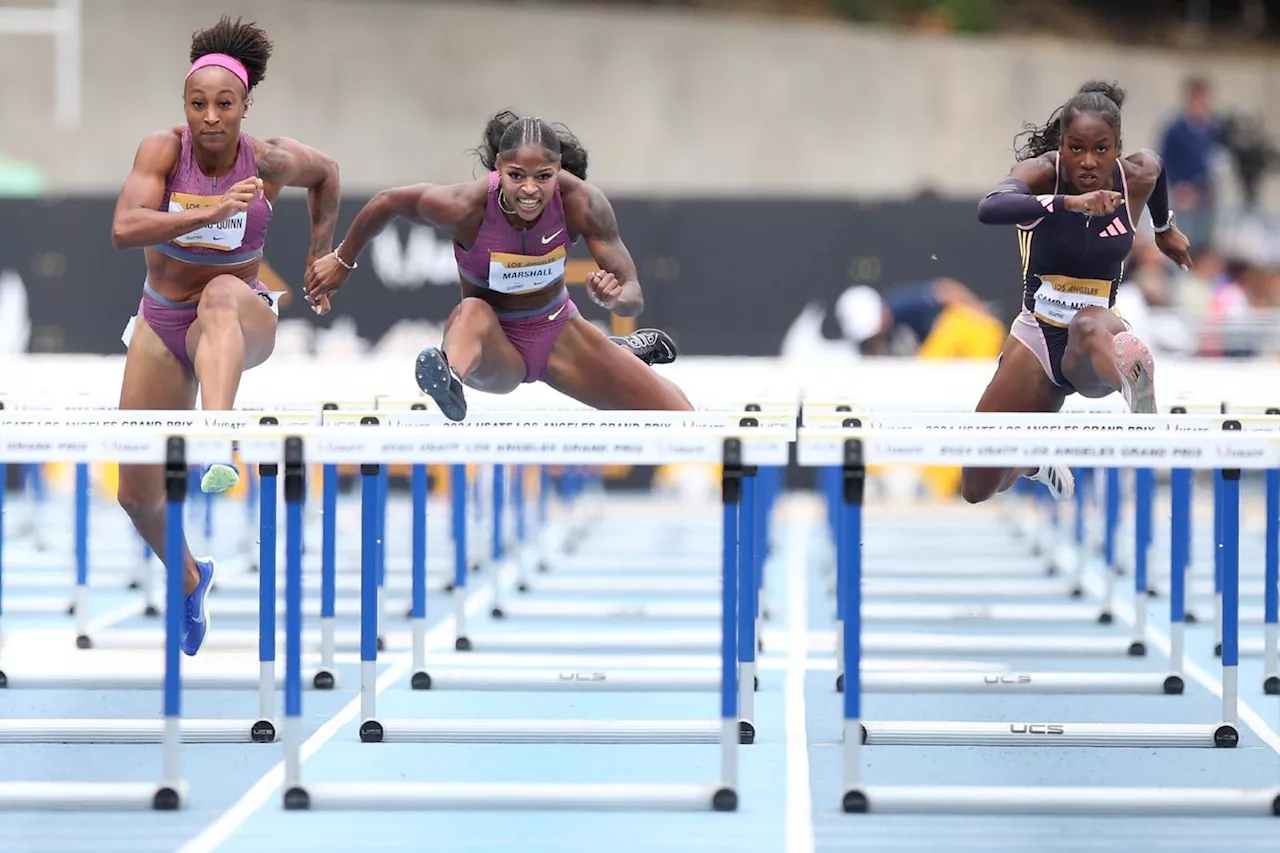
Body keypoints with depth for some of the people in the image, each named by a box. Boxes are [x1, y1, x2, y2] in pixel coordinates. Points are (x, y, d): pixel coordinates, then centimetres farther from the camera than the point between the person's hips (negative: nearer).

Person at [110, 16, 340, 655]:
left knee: (222, 294, -42)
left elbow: (325, 172, 12)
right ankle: (190, 580, 38)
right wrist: (210, 213, -43)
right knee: (137, 494, 5)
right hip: (162, 325, 2)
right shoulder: (162, 150, -15)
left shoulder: (272, 162, -12)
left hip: (242, 324, -2)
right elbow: (123, 229, -32)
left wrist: (321, 255, 10)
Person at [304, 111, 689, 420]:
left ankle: (623, 350, 35)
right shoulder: (465, 207, -29)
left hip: (558, 332, 3)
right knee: (473, 313, -40)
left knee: (682, 421, 3)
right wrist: (342, 260, 5)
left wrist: (614, 297, -48)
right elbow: (386, 203, -9)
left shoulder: (580, 202, -25)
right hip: (495, 343, -3)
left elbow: (633, 296, -24)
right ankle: (451, 375, -73)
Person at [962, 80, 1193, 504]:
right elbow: (988, 209, -40)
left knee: (1091, 327, -42)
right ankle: (1033, 462, 40)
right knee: (977, 489, 4)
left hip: (1101, 330, -1)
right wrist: (1068, 203, -53)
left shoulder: (1138, 176, -8)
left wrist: (1164, 228, 37)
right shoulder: (1041, 173, -16)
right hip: (1037, 337, 1)